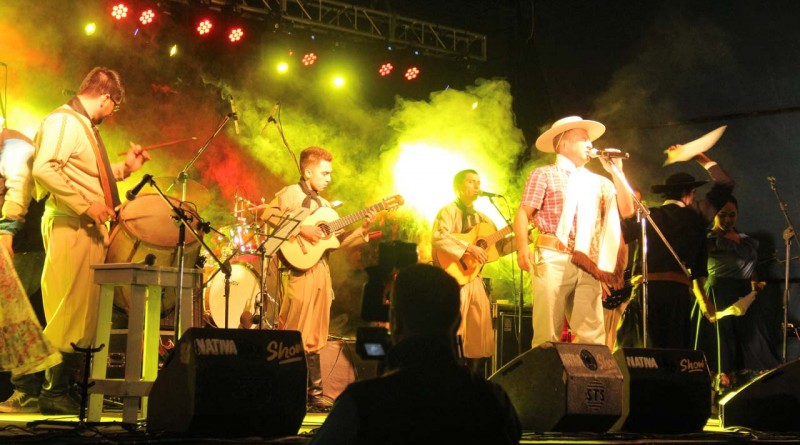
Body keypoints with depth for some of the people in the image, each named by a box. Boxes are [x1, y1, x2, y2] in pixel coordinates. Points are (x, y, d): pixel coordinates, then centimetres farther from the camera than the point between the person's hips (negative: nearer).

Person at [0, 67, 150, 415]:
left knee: (83, 312, 10)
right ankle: (53, 393, -2)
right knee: (69, 311, -8)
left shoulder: (85, 126, 21)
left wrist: (124, 168, 24)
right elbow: (44, 169, -23)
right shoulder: (63, 121, -10)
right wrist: (86, 206, -22)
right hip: (70, 228, -10)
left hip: (90, 231, 10)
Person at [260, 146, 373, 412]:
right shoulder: (292, 194, -3)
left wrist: (363, 230, 5)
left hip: (321, 271, 8)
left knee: (313, 338, 11)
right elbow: (269, 214, -21)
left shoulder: (324, 205, 21)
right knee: (293, 336, -7)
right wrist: (301, 228, -23)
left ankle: (314, 394, 16)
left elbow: (338, 241, 18)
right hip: (301, 270, -8)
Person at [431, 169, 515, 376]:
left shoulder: (481, 218, 20)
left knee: (481, 340, 7)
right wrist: (470, 248, -26)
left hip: (475, 279, 8)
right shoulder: (449, 211, -4)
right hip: (454, 277, -8)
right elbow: (438, 238, -22)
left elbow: (499, 246, 17)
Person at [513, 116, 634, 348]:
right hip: (553, 260, -5)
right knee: (547, 334, -8)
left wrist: (616, 172, 9)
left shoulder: (598, 182, 22)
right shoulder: (544, 174, 7)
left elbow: (627, 210, 14)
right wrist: (523, 248, -18)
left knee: (593, 337, 0)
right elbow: (523, 214, -2)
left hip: (588, 266, 5)